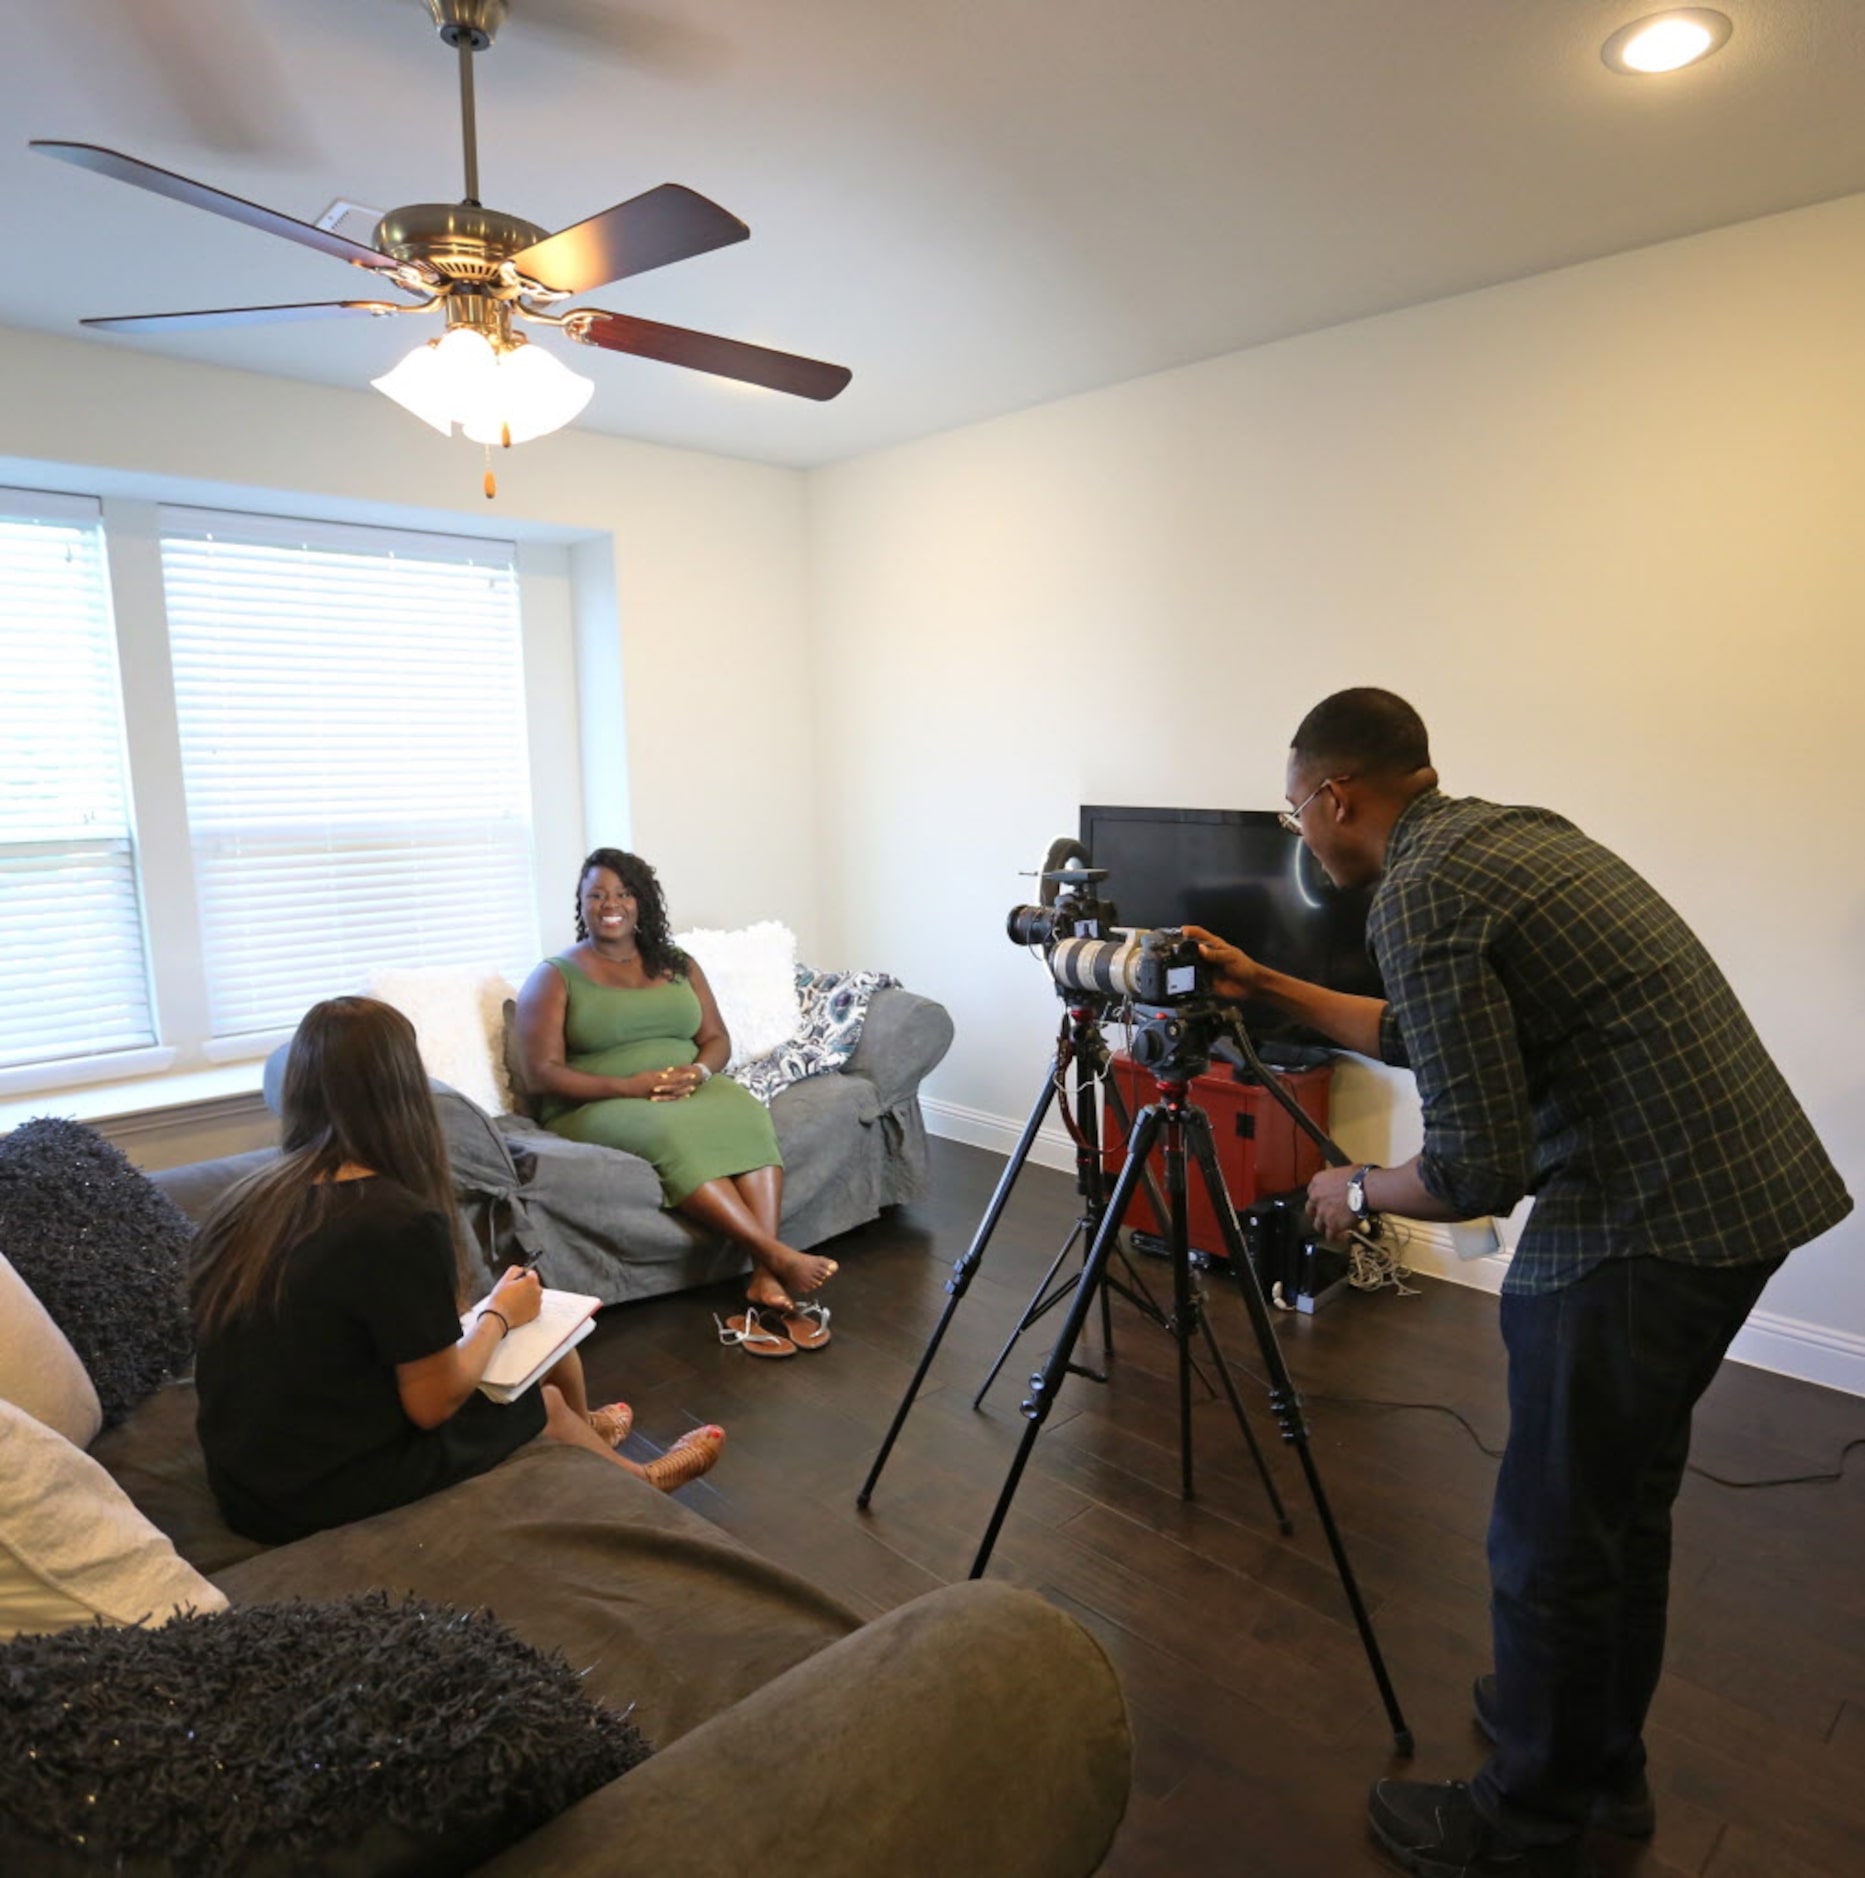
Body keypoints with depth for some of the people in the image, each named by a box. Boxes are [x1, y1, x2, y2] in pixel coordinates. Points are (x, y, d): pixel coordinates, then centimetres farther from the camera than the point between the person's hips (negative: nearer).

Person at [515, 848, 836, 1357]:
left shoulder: (677, 964, 16)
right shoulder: (554, 978, 3)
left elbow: (718, 1040, 13)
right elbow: (541, 1075, -6)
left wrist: (697, 1071, -12)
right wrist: (630, 1086, -19)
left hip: (689, 1093, 4)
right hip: (598, 1109, -3)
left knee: (745, 1114, -31)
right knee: (672, 1133, -37)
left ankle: (764, 1279, -39)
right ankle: (779, 1256, -39)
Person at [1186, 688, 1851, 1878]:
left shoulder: (1421, 892, -16)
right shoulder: (1512, 834, 13)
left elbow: (1479, 1174, -19)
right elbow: (1437, 1035, 24)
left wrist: (1359, 1192, 1)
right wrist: (1270, 990, 26)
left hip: (1647, 1224, -10)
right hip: (1754, 1189, 10)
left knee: (1554, 1540, 8)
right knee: (1627, 1502, 24)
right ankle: (1605, 1763, 43)